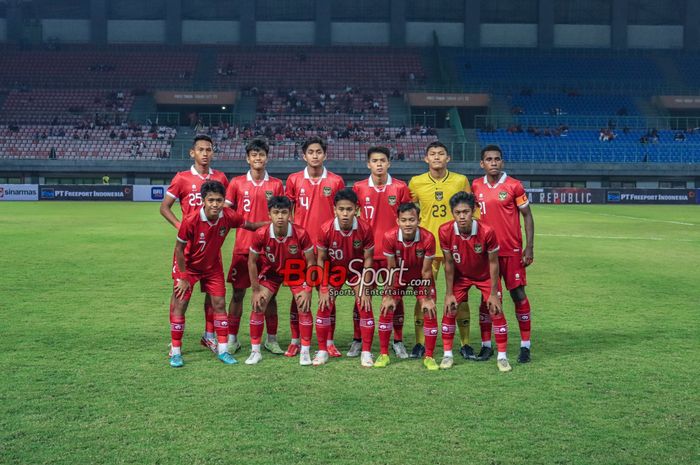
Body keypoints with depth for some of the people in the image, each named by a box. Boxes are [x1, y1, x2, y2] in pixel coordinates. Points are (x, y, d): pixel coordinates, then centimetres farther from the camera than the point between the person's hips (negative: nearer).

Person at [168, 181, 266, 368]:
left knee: (219, 304, 1)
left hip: (212, 266, 3)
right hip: (188, 266, -3)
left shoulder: (228, 216, -21)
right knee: (179, 304, -6)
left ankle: (223, 350, 11)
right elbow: (179, 249, -18)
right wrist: (183, 277, -14)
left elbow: (250, 225, -1)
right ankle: (175, 352, 6)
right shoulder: (191, 221, -31)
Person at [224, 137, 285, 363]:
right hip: (242, 247, 0)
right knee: (238, 293, 4)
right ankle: (232, 338, 15)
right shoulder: (237, 183, 3)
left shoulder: (276, 184, 4)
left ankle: (271, 339, 17)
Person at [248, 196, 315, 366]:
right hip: (270, 271, 1)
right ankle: (255, 351, 7)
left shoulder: (301, 234, -29)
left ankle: (305, 352, 4)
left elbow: (310, 262, -15)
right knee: (258, 306, -8)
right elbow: (252, 262, -10)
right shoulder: (261, 235, -27)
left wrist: (308, 290, -16)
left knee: (304, 307, -11)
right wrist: (256, 290, -9)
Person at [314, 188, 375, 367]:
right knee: (324, 307, -7)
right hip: (333, 270, 0)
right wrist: (323, 289, -13)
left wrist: (365, 289, -14)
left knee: (365, 308, -9)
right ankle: (322, 351, 9)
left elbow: (367, 259, -14)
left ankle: (366, 353, 4)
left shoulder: (365, 229, -27)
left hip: (357, 271, 0)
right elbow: (321, 259, -12)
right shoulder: (326, 229, -27)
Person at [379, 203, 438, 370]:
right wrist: (389, 296, -13)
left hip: (421, 278, -1)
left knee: (430, 313, -8)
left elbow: (426, 271, -20)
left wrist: (427, 298, -14)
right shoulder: (389, 237, -30)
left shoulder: (428, 238, -32)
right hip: (399, 277, 1)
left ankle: (429, 357, 8)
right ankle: (383, 354, 8)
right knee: (386, 310, -7)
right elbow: (391, 268, -17)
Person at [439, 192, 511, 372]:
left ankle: (502, 356, 8)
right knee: (449, 310, -6)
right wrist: (449, 293, -9)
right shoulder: (445, 231, -26)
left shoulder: (487, 232, -32)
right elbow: (449, 263, -13)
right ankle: (447, 354, 10)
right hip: (460, 275, 2)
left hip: (485, 276, -1)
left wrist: (494, 293, -15)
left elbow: (493, 263, -18)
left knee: (496, 311, -7)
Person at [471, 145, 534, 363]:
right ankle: (486, 345, 15)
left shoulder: (514, 185, -5)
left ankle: (525, 345, 8)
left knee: (518, 294, 0)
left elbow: (527, 216, -1)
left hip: (512, 250, -3)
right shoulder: (476, 186, 5)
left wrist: (529, 247, -7)